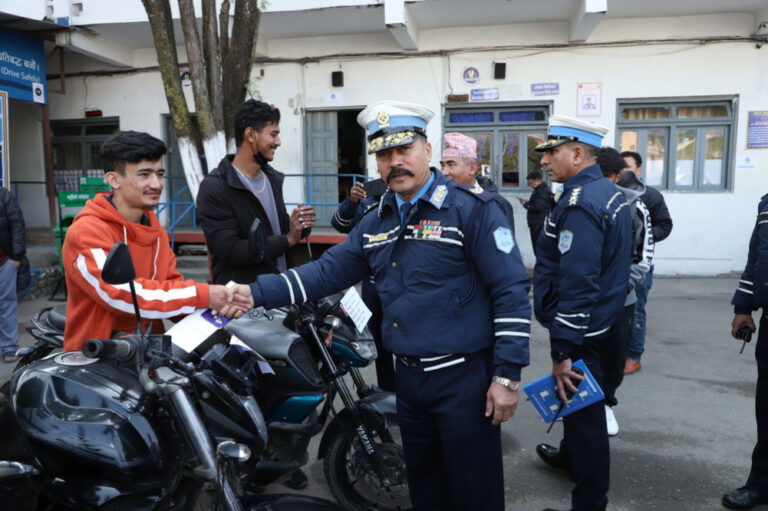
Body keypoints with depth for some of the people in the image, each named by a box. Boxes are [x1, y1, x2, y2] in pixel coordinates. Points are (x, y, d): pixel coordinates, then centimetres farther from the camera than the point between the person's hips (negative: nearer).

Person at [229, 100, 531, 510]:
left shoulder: (472, 209, -13)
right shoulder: (376, 222, 8)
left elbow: (511, 292, -14)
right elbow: (326, 272, 7)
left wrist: (507, 376, -16)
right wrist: (256, 293, -2)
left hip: (464, 377, -6)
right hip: (408, 377, 6)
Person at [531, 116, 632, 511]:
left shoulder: (580, 204, -24)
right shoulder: (608, 192, 9)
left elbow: (576, 284, -29)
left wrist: (562, 350, -25)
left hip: (580, 328, -10)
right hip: (599, 321, 10)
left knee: (582, 410, 3)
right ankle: (571, 455, 49)